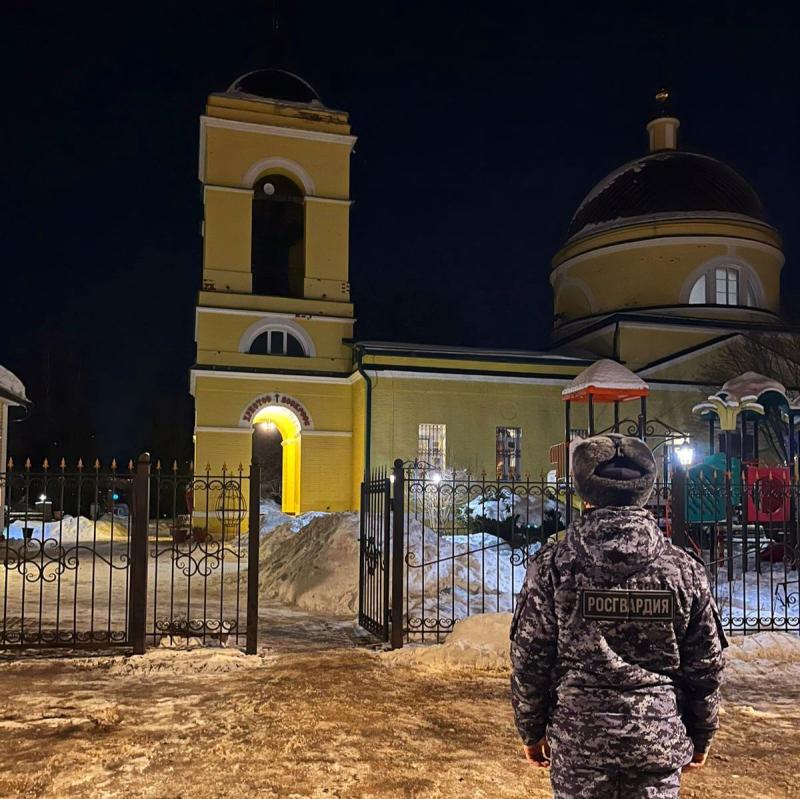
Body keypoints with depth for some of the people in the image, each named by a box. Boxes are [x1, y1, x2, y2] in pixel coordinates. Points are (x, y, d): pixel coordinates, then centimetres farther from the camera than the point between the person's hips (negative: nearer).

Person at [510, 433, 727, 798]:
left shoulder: (553, 566, -10)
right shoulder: (684, 569, -5)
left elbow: (530, 659, -6)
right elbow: (705, 666, 2)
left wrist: (531, 729, 8)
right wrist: (701, 734, 17)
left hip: (578, 739, -1)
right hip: (659, 740, 1)